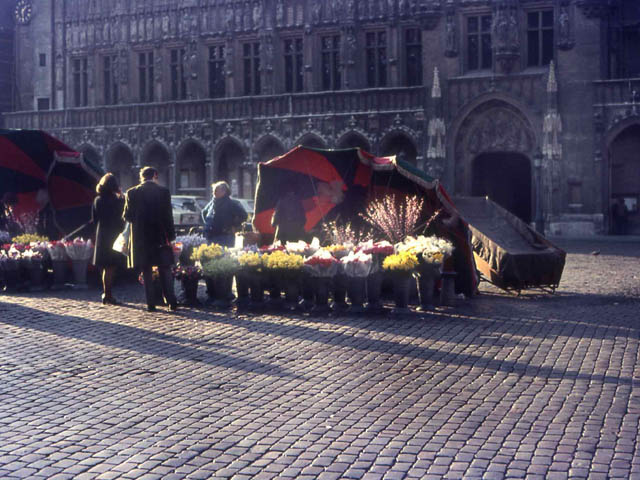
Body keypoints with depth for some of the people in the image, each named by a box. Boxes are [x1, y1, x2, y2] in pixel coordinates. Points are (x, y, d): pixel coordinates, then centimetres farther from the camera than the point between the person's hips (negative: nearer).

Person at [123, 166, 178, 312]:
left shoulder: (132, 193, -2)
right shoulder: (163, 192, -3)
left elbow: (127, 216, -1)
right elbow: (168, 216, -5)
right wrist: (171, 236, 0)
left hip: (140, 237, 0)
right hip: (160, 236, 0)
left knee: (147, 272, 7)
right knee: (165, 270, 8)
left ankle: (151, 304, 5)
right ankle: (172, 302, 2)